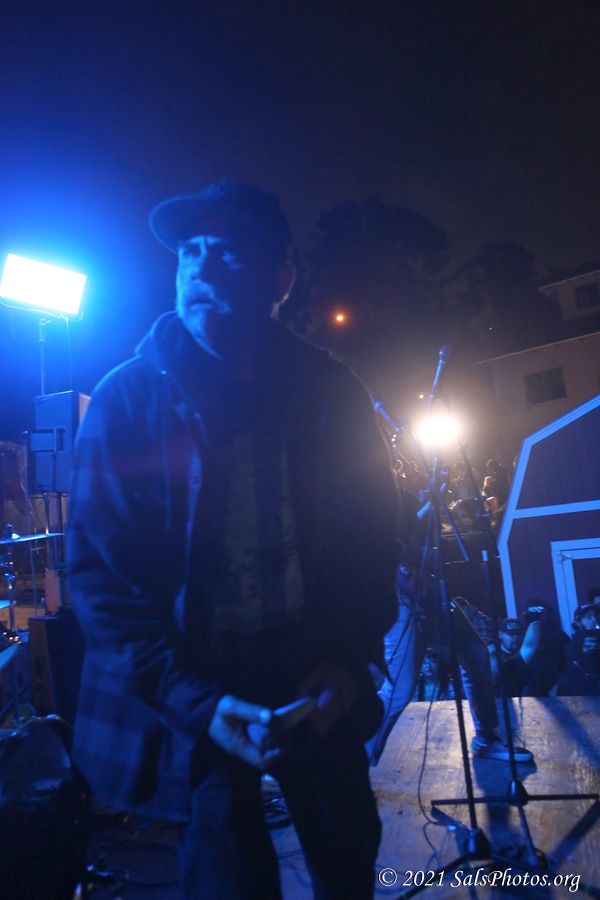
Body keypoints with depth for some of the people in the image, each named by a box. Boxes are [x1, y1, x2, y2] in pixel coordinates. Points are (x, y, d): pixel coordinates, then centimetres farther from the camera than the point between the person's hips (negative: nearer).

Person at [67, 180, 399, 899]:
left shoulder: (331, 394, -4)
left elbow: (373, 536, 2)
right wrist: (196, 702, -20)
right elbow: (97, 572, -11)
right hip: (195, 694, -2)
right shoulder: (125, 400, -11)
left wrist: (350, 661, -10)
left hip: (317, 680, 3)